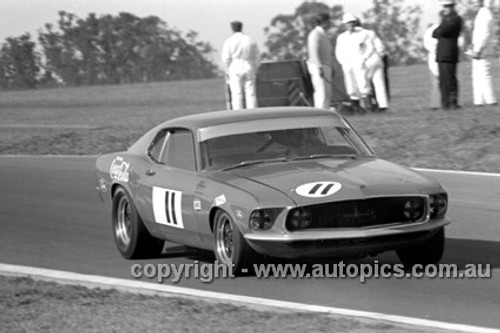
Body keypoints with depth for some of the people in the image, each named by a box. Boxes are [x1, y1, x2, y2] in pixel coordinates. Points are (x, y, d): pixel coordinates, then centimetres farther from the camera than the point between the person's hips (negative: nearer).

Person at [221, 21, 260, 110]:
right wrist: (255, 72, 14)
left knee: (237, 95, -3)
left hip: (235, 70, -2)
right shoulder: (251, 41, 7)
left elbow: (226, 59, -5)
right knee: (251, 95, 2)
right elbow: (256, 58, 9)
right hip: (249, 69, 3)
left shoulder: (229, 42, -3)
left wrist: (227, 72, 4)